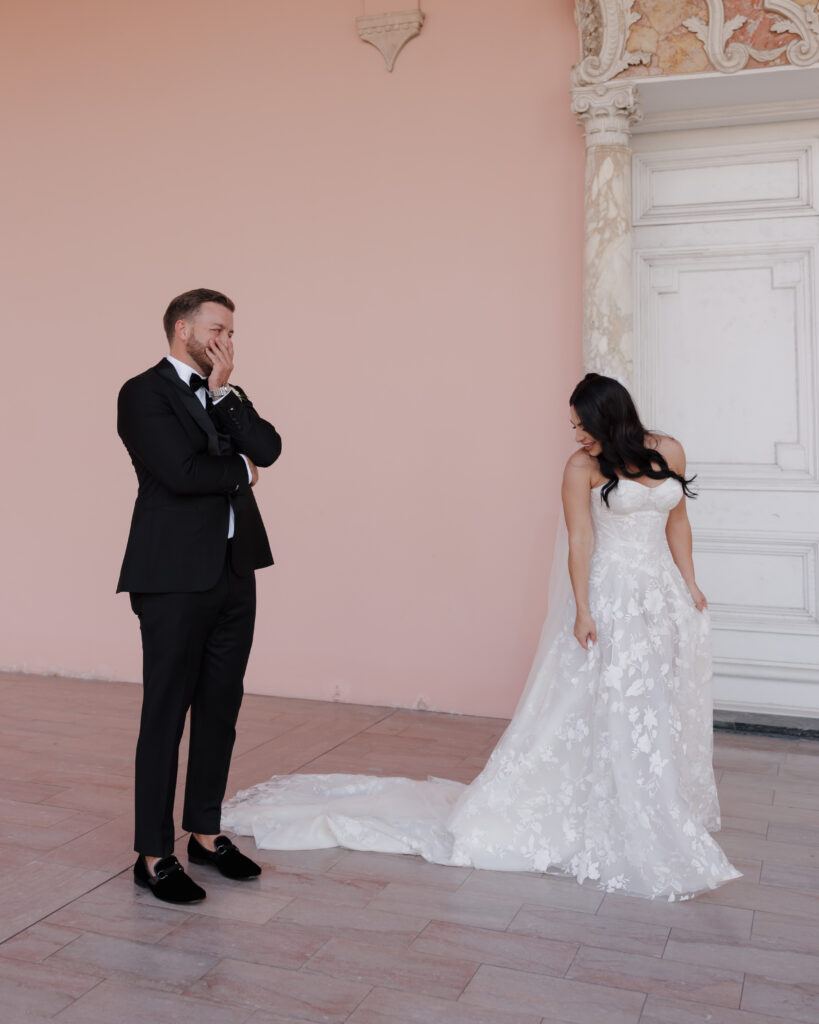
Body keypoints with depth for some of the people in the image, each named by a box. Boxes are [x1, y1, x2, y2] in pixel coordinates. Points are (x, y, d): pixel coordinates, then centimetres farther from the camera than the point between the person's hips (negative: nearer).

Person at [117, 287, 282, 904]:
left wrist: (222, 392, -6)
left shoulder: (227, 397, 16)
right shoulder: (144, 393, -5)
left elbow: (268, 449, -1)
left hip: (234, 574, 7)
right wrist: (240, 469, -3)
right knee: (166, 715, 0)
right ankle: (155, 856, 11)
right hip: (175, 579, -7)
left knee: (221, 710, 13)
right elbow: (182, 471, -19)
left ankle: (206, 833, 27)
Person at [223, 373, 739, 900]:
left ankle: (674, 813, 28)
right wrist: (582, 610, -17)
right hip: (611, 598, -5)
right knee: (616, 709, -5)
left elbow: (677, 522, 14)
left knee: (666, 708, 12)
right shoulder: (582, 467, -6)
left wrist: (691, 586, 12)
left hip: (666, 599, 5)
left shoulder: (669, 452, 7)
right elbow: (580, 541, -10)